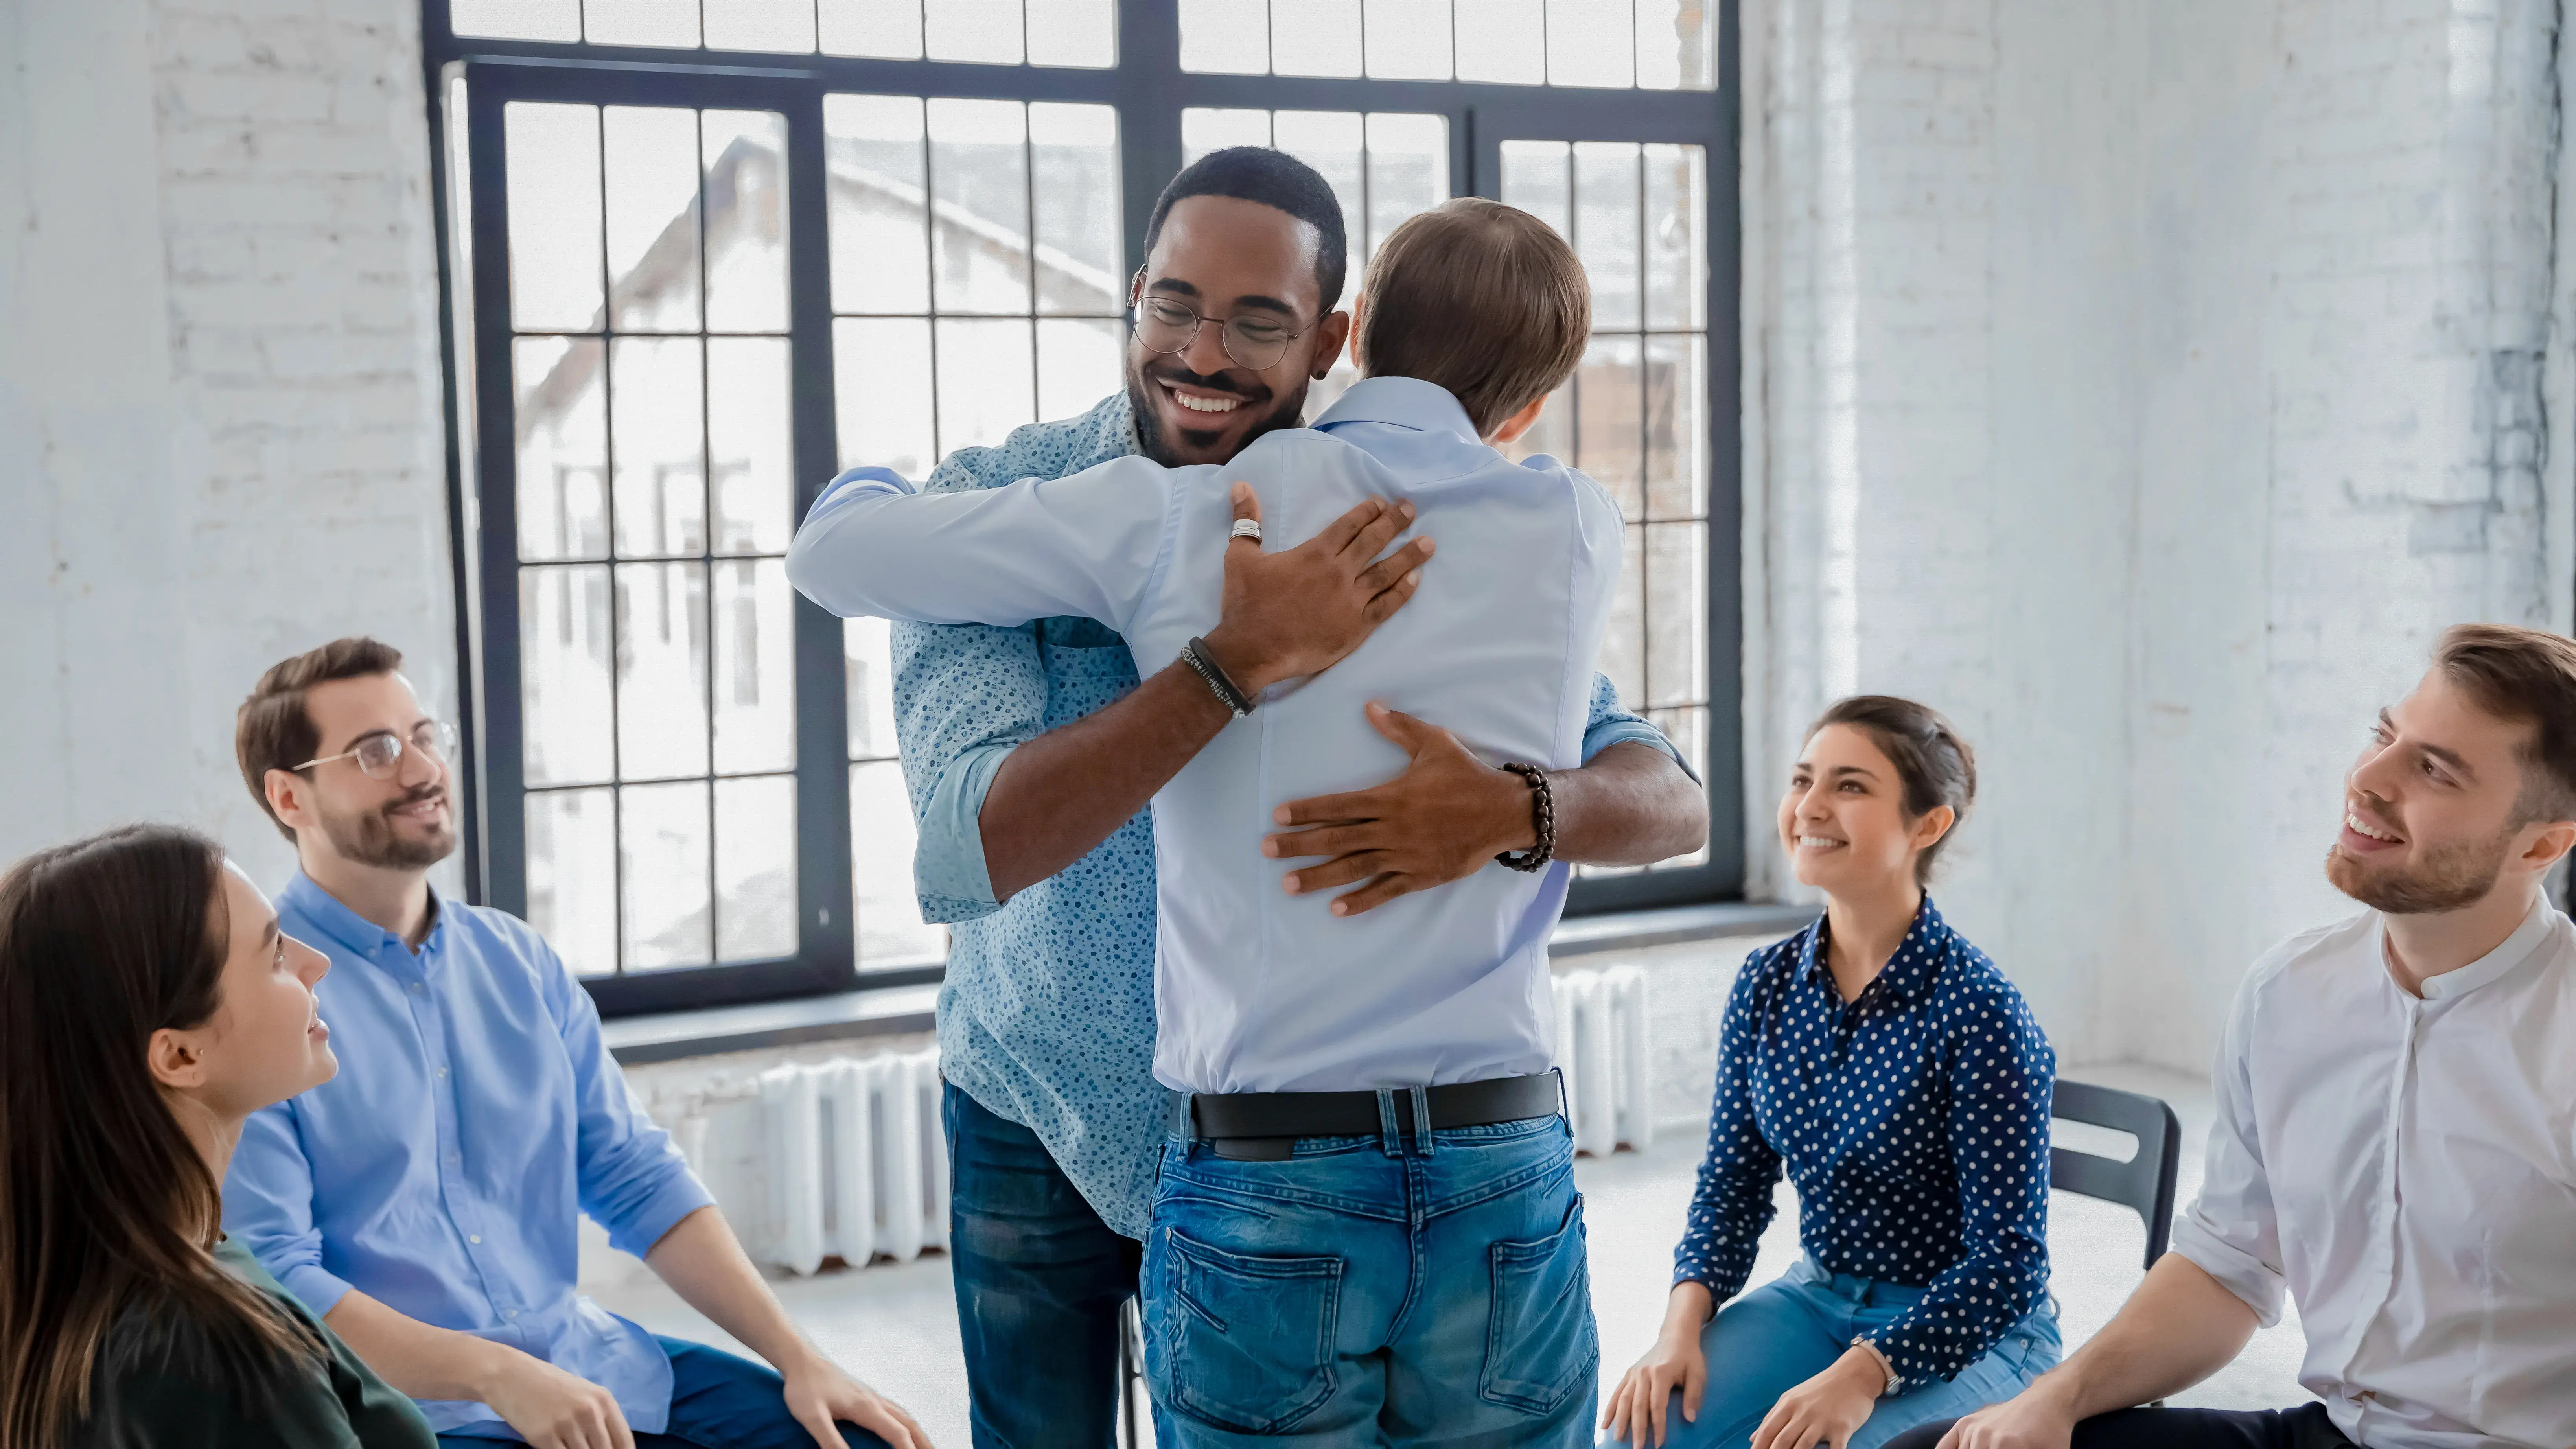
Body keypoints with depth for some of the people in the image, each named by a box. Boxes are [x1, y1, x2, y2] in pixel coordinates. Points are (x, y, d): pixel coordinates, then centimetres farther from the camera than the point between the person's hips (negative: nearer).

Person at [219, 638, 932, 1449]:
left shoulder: (520, 964, 12)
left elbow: (639, 1180, 10)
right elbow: (271, 1276, -14)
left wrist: (797, 1357, 0)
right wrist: (500, 1376, -24)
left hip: (588, 1361, 5)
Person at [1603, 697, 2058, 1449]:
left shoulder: (1979, 1012, -19)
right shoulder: (1766, 985, -1)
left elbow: (2006, 1260, -17)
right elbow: (1733, 1184, 6)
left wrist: (1861, 1376, -27)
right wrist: (1683, 1325, -11)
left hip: (1969, 1331, -5)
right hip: (1818, 1296, 5)